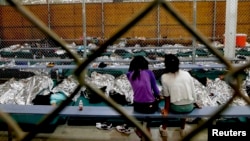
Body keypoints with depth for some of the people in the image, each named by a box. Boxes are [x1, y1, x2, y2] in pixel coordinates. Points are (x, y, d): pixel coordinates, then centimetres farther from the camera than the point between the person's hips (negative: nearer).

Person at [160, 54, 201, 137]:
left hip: (176, 108, -2)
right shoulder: (187, 74, -3)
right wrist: (195, 104, 18)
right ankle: (182, 129, 47)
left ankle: (164, 129, 38)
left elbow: (166, 95, -4)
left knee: (167, 105, 33)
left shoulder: (164, 77, -11)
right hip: (189, 107, 2)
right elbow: (193, 91, 2)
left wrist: (166, 109, 10)